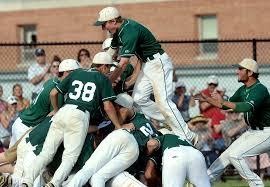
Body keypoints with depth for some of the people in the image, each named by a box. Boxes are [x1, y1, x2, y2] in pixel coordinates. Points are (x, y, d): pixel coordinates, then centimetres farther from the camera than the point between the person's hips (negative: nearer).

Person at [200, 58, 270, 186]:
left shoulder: (260, 90, -21)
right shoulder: (243, 90, 7)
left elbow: (248, 107, -39)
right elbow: (226, 106, 17)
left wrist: (223, 102, -39)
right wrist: (206, 99, 5)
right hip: (252, 132, 9)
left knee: (235, 155, -19)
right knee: (227, 154, 12)